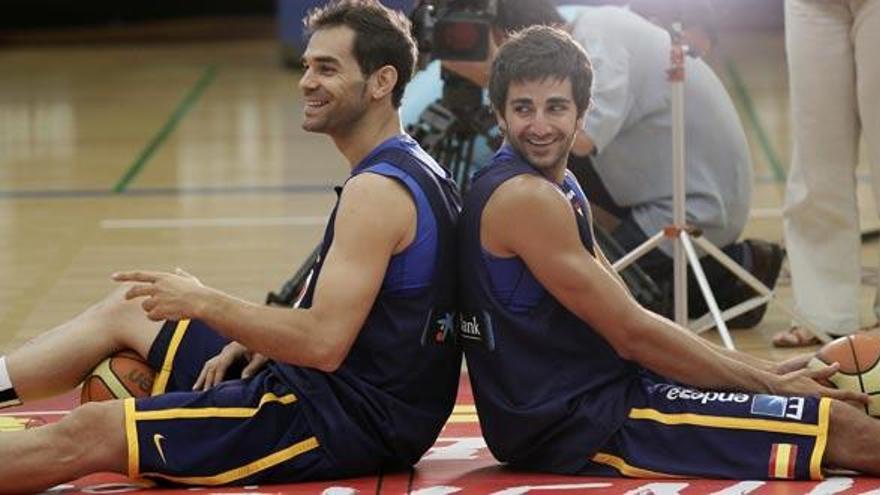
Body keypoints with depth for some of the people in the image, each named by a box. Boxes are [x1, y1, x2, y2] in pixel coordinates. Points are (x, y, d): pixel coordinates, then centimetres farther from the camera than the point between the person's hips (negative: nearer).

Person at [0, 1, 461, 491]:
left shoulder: (377, 191, -20)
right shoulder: (414, 171, 12)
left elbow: (324, 343, -26)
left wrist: (202, 303, -17)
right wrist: (241, 348, 7)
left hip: (340, 423, -10)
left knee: (85, 435, -10)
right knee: (126, 309, 22)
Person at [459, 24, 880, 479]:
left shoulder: (560, 188, 15)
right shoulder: (524, 198, -17)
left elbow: (627, 317, 15)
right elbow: (632, 334, -17)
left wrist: (765, 370, 5)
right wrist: (769, 385, -9)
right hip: (576, 429, -10)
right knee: (842, 429, -13)